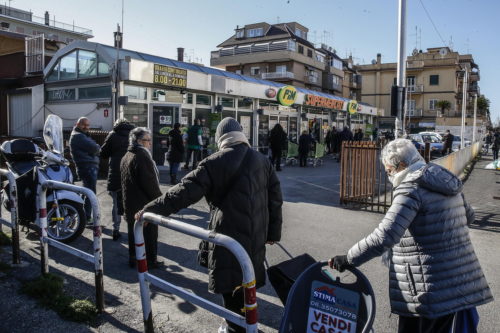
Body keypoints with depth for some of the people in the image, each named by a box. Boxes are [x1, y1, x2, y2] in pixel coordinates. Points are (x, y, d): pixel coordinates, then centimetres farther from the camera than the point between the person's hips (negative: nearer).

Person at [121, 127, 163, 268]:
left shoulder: (126, 157, 10)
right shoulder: (142, 157, -21)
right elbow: (150, 183, -23)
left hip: (129, 203, 9)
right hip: (145, 204, -9)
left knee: (134, 231, 18)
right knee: (149, 232, 6)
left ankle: (133, 258, 28)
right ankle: (150, 260, 16)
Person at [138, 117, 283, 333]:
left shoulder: (213, 164, -9)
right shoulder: (263, 161, 6)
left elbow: (185, 192, -13)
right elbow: (275, 199, 8)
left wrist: (151, 209, -6)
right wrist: (273, 232, 16)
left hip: (228, 235, -5)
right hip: (256, 236, 6)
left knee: (230, 286, 8)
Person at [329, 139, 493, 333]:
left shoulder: (411, 189, -18)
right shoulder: (445, 181, 8)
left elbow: (383, 237, -26)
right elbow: (468, 216, 24)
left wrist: (348, 260, -19)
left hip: (430, 288, -8)